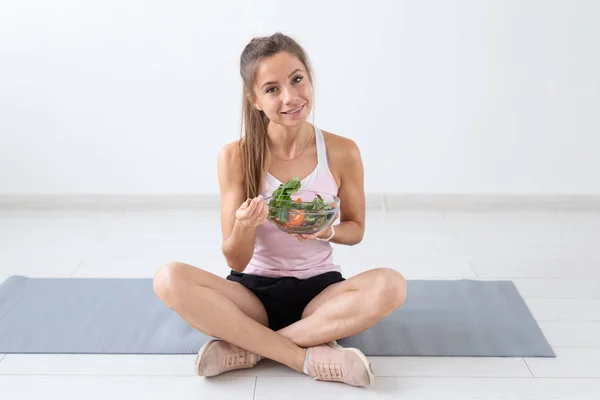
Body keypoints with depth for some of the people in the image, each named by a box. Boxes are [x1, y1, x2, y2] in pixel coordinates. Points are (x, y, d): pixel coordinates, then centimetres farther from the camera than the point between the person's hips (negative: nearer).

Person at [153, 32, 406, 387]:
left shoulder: (342, 152, -9)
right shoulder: (236, 157, -12)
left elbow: (356, 229, 6)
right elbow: (236, 260, -10)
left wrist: (327, 232, -18)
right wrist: (244, 228, -33)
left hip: (319, 289, 1)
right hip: (254, 290, 0)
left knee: (391, 286, -30)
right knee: (169, 280, -28)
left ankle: (247, 349, -23)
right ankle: (309, 357, -26)